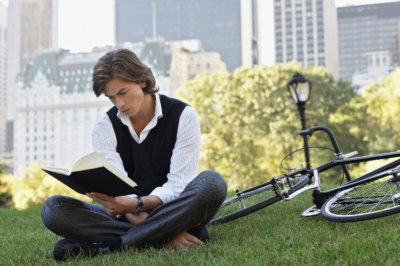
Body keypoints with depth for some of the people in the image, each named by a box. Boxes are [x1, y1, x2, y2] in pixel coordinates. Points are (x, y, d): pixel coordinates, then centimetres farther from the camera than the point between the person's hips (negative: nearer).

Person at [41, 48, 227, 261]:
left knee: (211, 182, -33)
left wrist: (135, 205, -33)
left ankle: (107, 245, -32)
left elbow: (179, 184, -13)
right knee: (53, 208, -20)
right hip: (129, 217, 2)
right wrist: (166, 231, -28)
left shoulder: (182, 115, -5)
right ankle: (160, 237, -29)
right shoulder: (105, 127, -1)